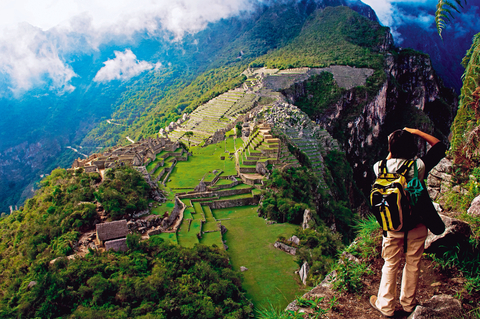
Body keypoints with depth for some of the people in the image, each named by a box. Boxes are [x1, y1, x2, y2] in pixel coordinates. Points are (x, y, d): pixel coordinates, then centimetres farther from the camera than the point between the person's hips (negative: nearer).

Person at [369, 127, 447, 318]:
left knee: (390, 265, 15)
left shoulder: (382, 168, -16)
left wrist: (391, 153, 10)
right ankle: (408, 303, 35)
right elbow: (439, 146, -1)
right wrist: (417, 132, -1)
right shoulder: (420, 166, -17)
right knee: (413, 264, 18)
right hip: (417, 225, 0)